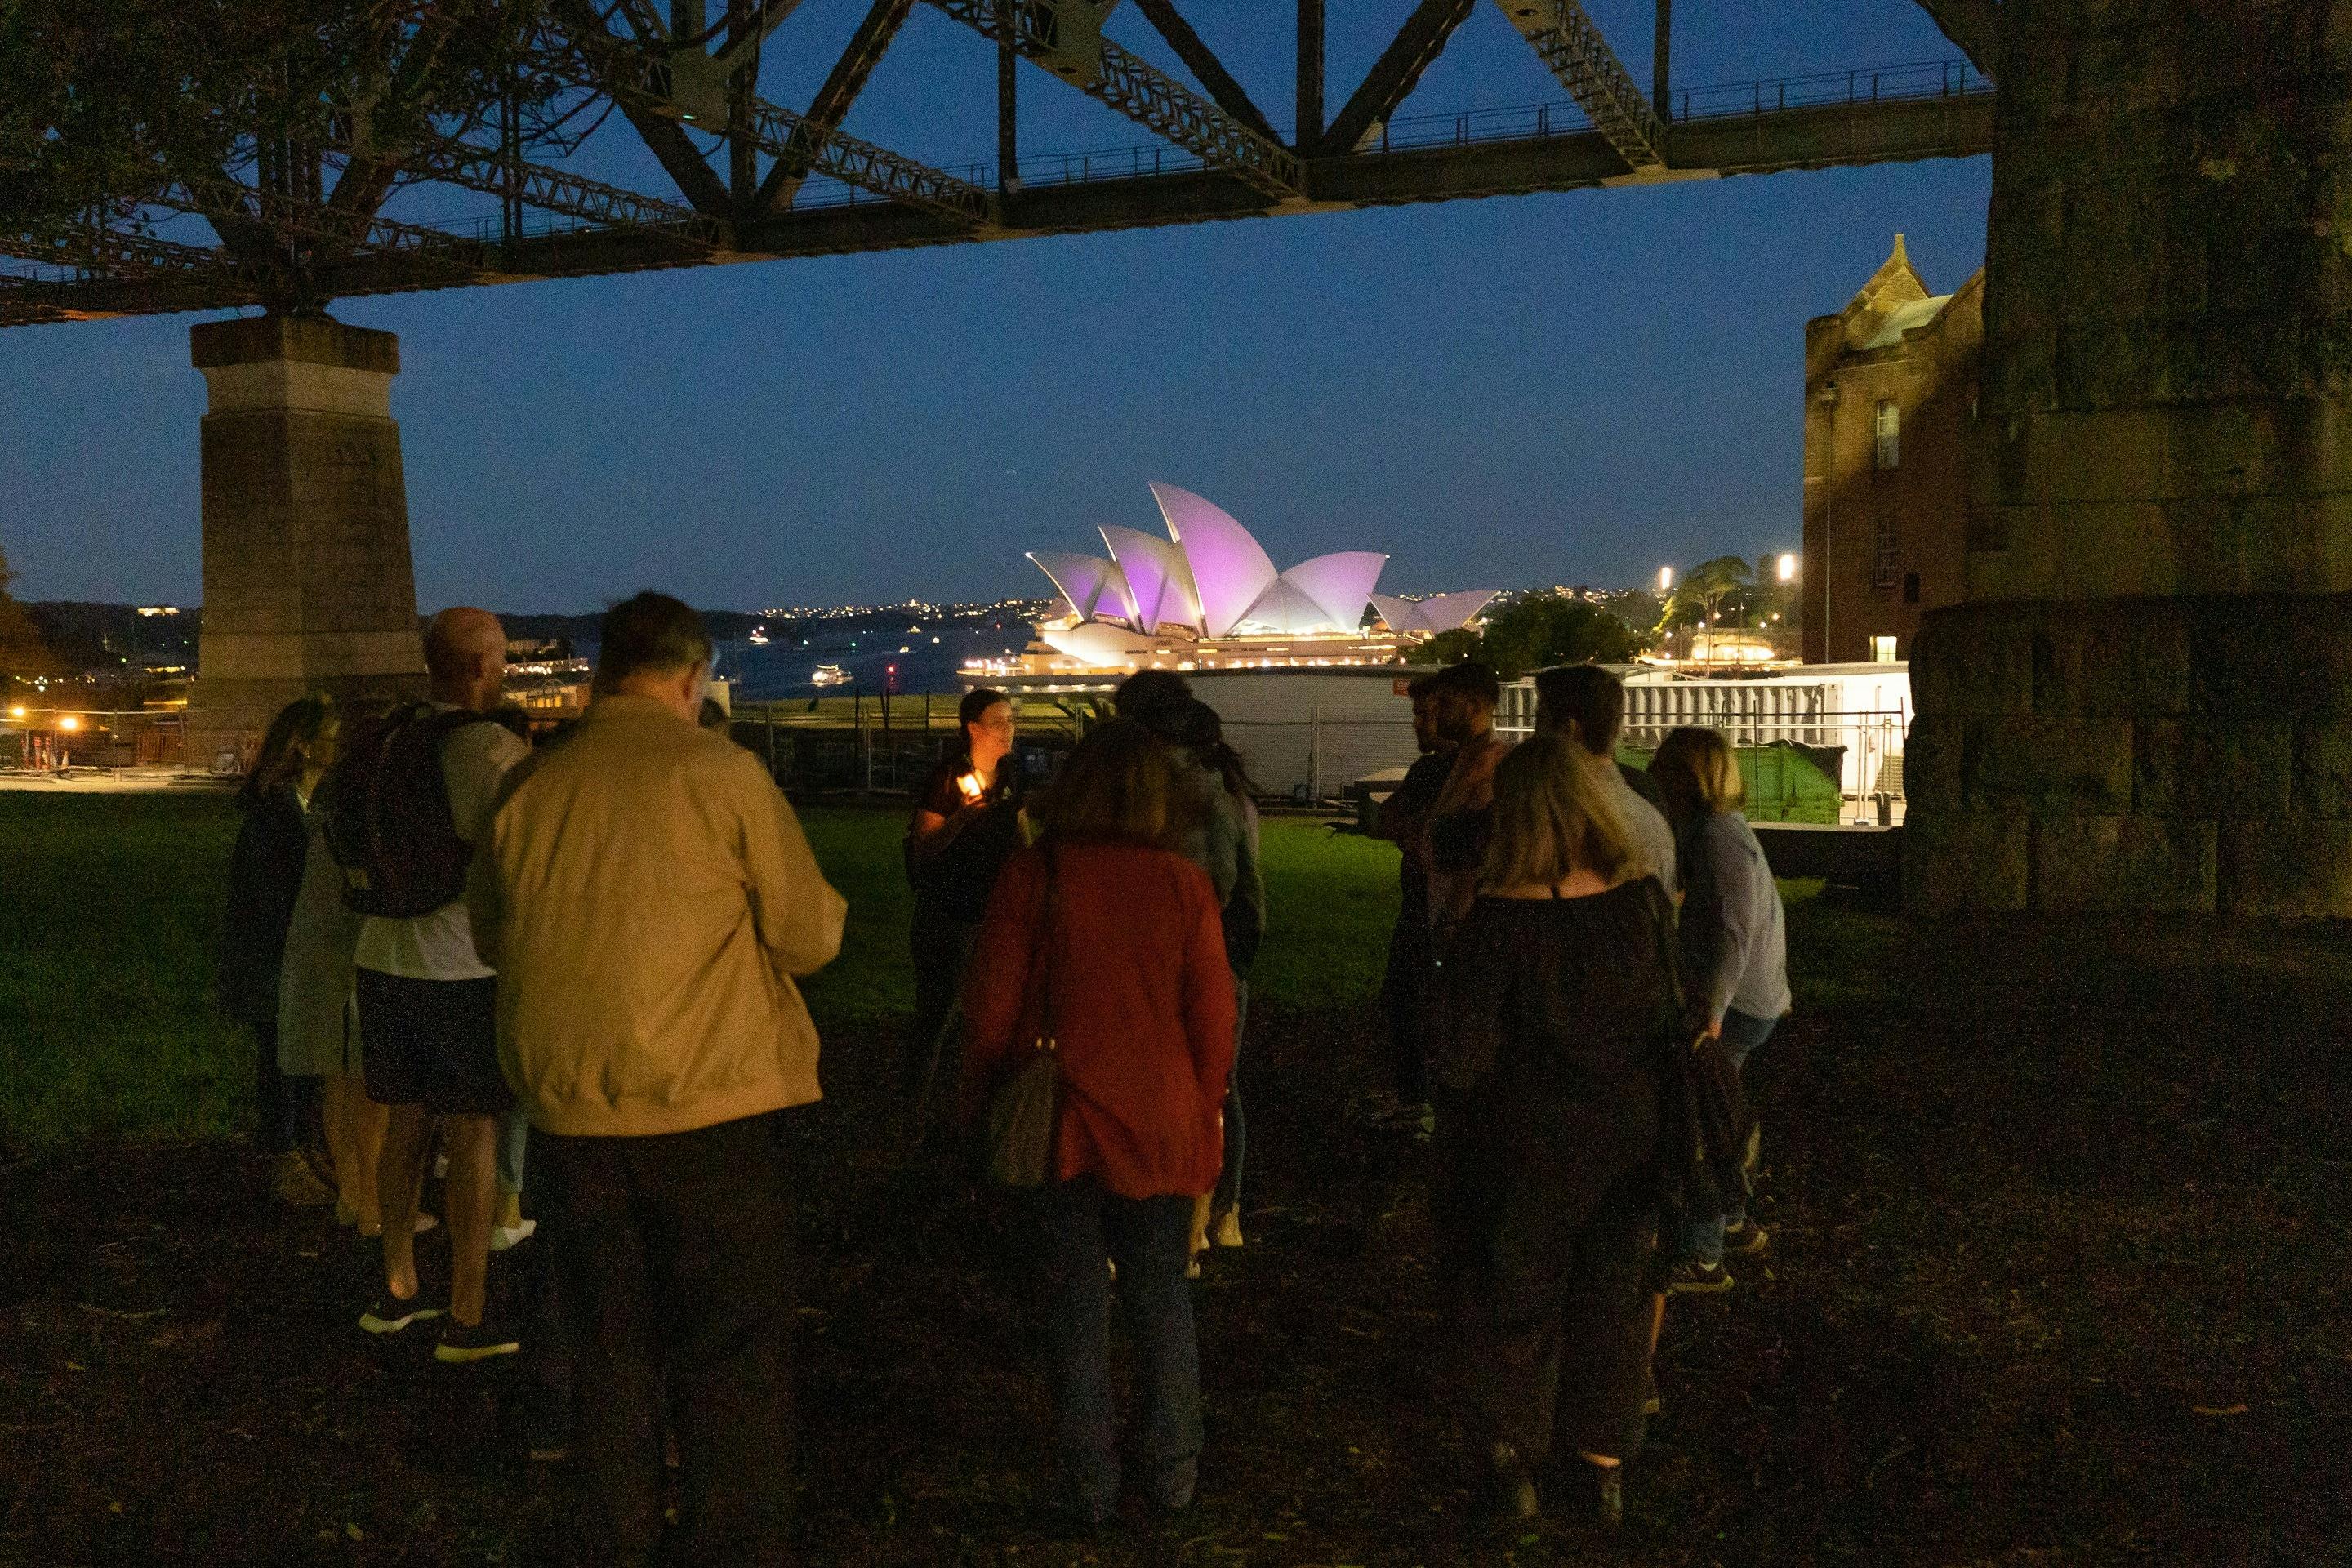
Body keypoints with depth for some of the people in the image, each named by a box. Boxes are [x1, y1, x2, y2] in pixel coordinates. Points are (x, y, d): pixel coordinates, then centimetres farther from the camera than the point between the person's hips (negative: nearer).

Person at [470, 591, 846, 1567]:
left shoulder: (528, 787, 1)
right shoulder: (721, 772, -9)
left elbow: (491, 937, 16)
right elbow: (809, 936, -5)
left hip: (570, 1115, 4)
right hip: (714, 1112, -4)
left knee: (607, 1351, 16)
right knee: (732, 1356, 6)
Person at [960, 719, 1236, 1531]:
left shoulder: (1033, 876, -11)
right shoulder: (1185, 884, -7)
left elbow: (990, 1008, -7)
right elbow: (1213, 1018, -3)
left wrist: (979, 1107, 8)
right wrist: (1201, 1115, 11)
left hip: (1061, 1126, -1)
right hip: (1160, 1124, 2)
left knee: (1075, 1305, 8)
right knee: (1161, 1294, 16)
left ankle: (1088, 1488, 15)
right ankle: (1172, 1471, 24)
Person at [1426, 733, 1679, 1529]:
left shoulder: (1499, 917, -24)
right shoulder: (1645, 899, -12)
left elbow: (1466, 1060, -21)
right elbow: (1676, 1013, 0)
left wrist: (1436, 1053, -1)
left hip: (1531, 1151, -3)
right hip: (1631, 1141, 4)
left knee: (1516, 1301, 18)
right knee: (1615, 1297, 21)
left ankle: (1516, 1463, 33)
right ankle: (1604, 1463, 36)